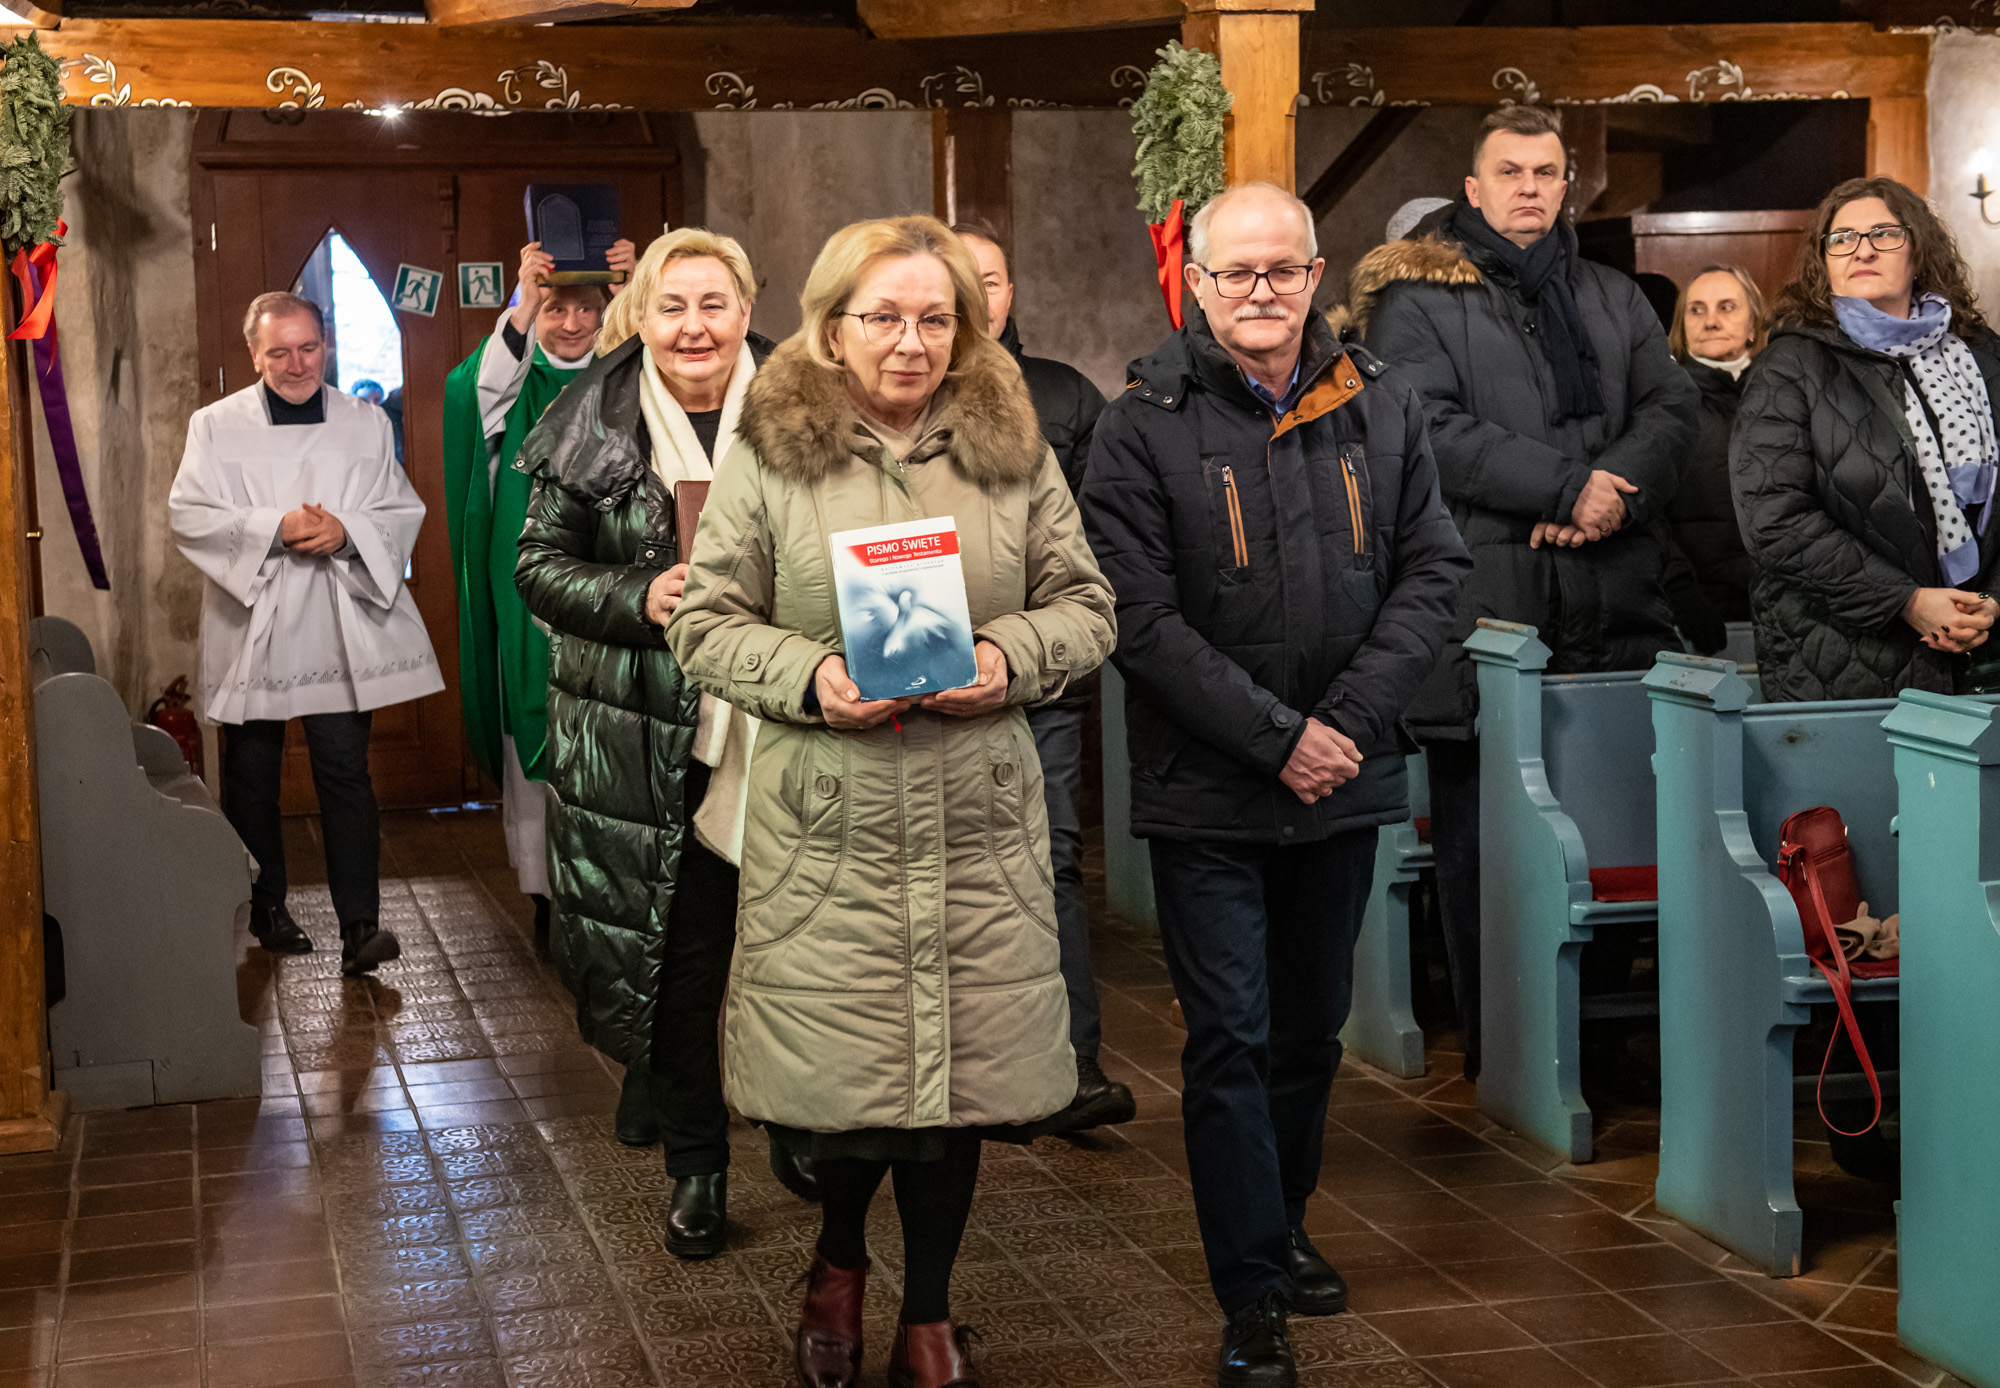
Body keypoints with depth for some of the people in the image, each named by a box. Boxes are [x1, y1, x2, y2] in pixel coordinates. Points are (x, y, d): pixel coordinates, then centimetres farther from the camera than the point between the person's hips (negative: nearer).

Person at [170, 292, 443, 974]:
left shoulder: (366, 423, 8)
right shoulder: (215, 425, 4)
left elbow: (402, 512, 6)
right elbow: (189, 514, -5)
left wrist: (347, 531, -14)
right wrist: (276, 528, -17)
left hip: (340, 631, 0)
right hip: (251, 631, 0)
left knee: (346, 773, -5)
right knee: (252, 777, 10)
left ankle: (360, 922, -4)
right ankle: (266, 907, 25)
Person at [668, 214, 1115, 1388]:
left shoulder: (1016, 452, 6)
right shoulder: (771, 455, 0)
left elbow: (1086, 608, 8)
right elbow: (707, 625, 1)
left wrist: (1012, 658, -11)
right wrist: (809, 676, -15)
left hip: (980, 829, 2)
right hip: (827, 828, -2)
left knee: (958, 1069, 8)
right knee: (840, 1070, 4)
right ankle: (841, 1257, 37)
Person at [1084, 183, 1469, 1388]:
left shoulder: (1381, 409, 3)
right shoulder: (1143, 428, -9)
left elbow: (1433, 572, 1)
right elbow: (1142, 620, -13)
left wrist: (1348, 720, -11)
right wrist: (1276, 737, -17)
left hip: (1345, 782, 4)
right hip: (1206, 792, -4)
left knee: (1313, 1025, 17)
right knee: (1231, 1039, -1)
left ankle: (1282, 1228, 37)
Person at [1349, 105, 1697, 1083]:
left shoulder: (1615, 299, 21)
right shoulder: (1417, 299, 3)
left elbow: (1672, 408, 11)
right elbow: (1428, 429, -10)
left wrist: (1619, 489, -10)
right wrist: (1570, 483, -13)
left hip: (1609, 601, 4)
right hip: (1481, 604, -4)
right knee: (1482, 832, 0)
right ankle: (1494, 1049, 9)